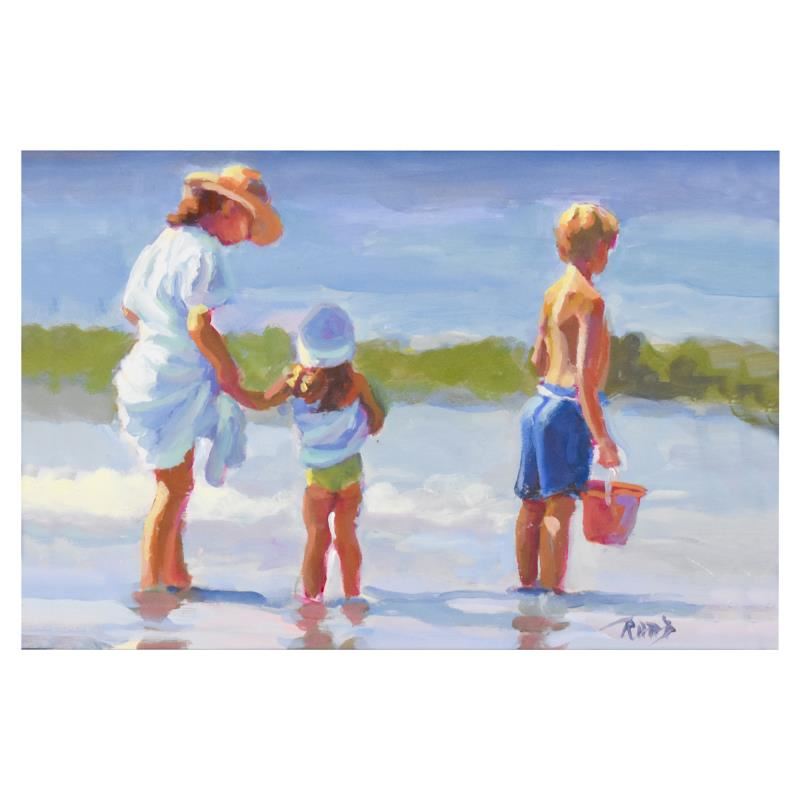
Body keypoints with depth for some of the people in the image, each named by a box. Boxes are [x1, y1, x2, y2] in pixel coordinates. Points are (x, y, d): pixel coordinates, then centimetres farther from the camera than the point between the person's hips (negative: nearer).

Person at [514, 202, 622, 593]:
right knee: (559, 506, -4)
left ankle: (527, 587, 27)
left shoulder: (553, 293, 9)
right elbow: (585, 374, -22)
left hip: (540, 403, 9)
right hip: (566, 412, -9)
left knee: (533, 503, 16)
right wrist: (601, 435, -19)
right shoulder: (589, 299, -16)